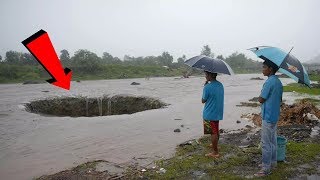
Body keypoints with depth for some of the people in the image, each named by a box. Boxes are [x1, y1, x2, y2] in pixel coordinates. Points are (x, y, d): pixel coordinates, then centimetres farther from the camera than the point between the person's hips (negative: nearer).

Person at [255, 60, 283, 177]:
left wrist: (260, 97, 1)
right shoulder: (278, 82, 8)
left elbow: (261, 100, -18)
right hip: (275, 115, 10)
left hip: (268, 116, -10)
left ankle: (266, 168, 7)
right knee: (272, 140, 19)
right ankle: (272, 162, 32)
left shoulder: (269, 82, -21)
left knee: (266, 143, -2)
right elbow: (280, 100, 15)